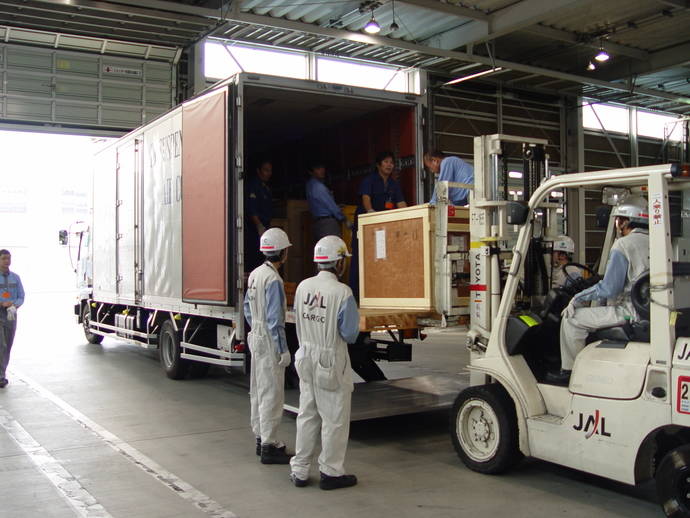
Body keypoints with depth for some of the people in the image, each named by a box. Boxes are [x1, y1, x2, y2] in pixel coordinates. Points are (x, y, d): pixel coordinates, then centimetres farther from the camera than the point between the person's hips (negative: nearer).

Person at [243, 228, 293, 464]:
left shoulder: (255, 274, 8)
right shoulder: (273, 280, -21)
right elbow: (274, 318, -23)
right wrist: (283, 350, -19)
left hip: (256, 338, 10)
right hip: (270, 341, -10)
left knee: (259, 391, 16)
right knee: (272, 393, -3)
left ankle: (261, 438, 27)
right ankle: (269, 446, 2)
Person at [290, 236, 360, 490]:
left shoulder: (303, 286, -1)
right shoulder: (342, 292, -20)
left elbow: (298, 321, 7)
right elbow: (350, 333, -15)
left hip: (306, 357, 6)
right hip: (332, 361, -6)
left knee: (307, 414, 17)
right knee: (334, 418, 8)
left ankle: (299, 471, 24)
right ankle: (331, 472, 17)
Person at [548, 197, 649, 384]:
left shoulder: (622, 246, -13)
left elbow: (608, 289, -16)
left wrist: (578, 298, -3)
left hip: (629, 312, -9)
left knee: (571, 319, -1)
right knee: (597, 309, 30)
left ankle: (569, 370, 7)